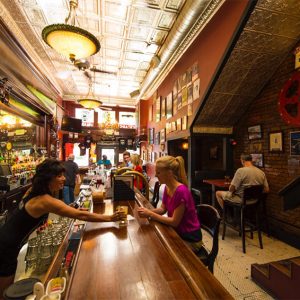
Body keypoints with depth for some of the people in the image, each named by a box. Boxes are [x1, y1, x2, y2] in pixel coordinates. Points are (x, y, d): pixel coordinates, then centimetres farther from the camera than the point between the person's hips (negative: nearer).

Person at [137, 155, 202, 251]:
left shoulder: (181, 191, -30)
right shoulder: (167, 188, -4)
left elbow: (174, 221, -25)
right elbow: (163, 209, 5)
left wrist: (150, 214, -21)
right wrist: (147, 211, -13)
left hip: (190, 239, -7)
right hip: (177, 233, 7)